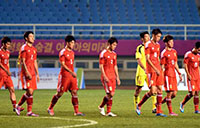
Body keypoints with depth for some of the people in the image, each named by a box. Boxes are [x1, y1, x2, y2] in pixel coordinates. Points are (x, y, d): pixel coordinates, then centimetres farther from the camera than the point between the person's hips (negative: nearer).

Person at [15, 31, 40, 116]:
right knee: (30, 91, -12)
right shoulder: (24, 48, -7)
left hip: (32, 72, 8)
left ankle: (18, 106, 16)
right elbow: (23, 61, -11)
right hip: (27, 72, -8)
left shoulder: (34, 49, 17)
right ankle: (29, 111, -5)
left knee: (30, 92, 6)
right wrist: (27, 73, -18)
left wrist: (37, 74, 17)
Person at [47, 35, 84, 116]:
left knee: (74, 92, -2)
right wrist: (71, 72, -24)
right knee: (60, 93, -1)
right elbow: (63, 64, -17)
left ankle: (76, 111, -2)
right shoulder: (63, 52, -9)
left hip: (72, 75, 7)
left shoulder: (72, 52, 14)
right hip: (64, 75, -7)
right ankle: (50, 109, 13)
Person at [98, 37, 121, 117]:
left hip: (112, 77, 7)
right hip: (106, 77, -7)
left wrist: (117, 77, 15)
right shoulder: (103, 53, -6)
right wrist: (104, 76, -16)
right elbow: (101, 66, -9)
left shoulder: (114, 54, 15)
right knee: (110, 94, -13)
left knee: (111, 94, 4)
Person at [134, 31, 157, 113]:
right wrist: (144, 69, -27)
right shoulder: (140, 48, -5)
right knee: (138, 89, 3)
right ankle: (136, 106, 17)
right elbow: (138, 60, -14)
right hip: (141, 71, -5)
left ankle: (154, 107, -10)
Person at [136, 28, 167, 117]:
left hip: (158, 69, 8)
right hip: (151, 70, -8)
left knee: (160, 89, 4)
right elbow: (147, 59, -14)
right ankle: (139, 105, 6)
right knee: (153, 91, -12)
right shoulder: (148, 45, -8)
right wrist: (155, 69, -19)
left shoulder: (158, 45, 15)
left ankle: (158, 111, 7)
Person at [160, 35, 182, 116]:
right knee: (169, 93, -7)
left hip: (173, 74, 8)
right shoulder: (164, 53, -7)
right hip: (167, 74, -8)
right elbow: (162, 66, -7)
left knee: (174, 94, 5)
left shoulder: (174, 51, 14)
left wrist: (179, 73, 19)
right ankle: (170, 111, -2)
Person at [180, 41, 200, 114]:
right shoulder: (188, 54, -7)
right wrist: (188, 75, -14)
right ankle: (182, 104, 10)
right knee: (192, 93, -11)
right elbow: (185, 65, -9)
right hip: (191, 77, -7)